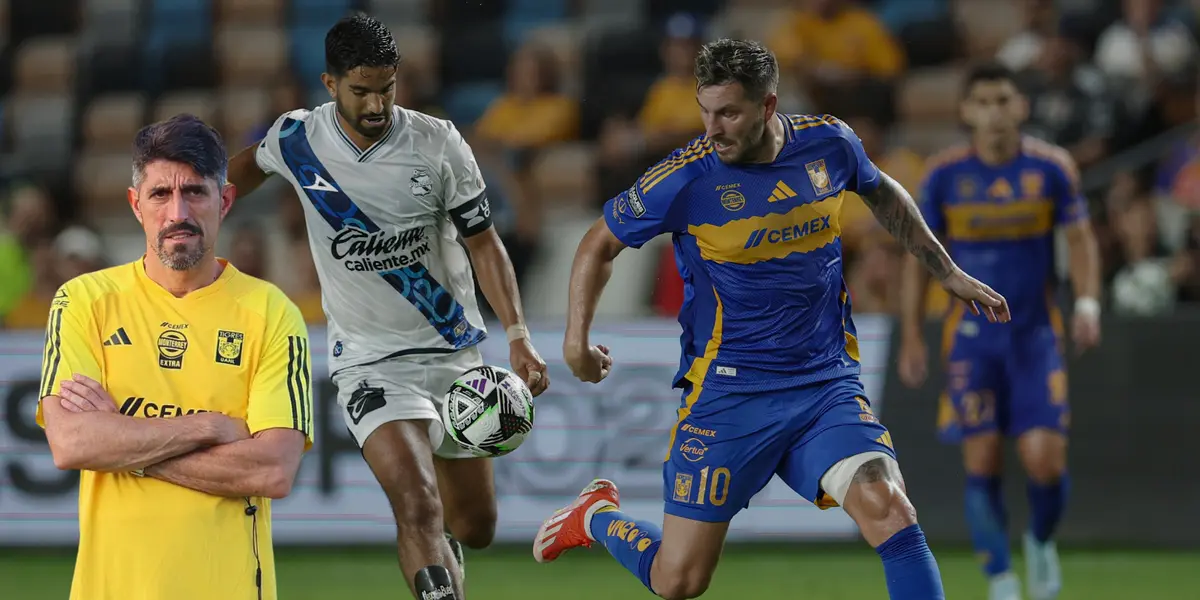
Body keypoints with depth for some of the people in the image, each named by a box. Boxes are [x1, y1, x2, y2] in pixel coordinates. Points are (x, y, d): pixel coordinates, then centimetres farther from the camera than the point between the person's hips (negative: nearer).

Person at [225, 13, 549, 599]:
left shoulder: (438, 144, -10)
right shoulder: (296, 139, -7)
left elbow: (484, 243, -3)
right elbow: (250, 165, 18)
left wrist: (517, 336, -15)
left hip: (454, 354, 2)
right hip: (369, 360, -2)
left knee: (475, 526, 12)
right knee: (418, 507, -26)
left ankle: (435, 551, 48)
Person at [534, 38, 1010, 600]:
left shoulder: (829, 143, -2)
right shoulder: (685, 179, -11)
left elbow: (884, 196, 22)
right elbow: (600, 244, 6)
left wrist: (948, 273, 25)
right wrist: (577, 338, 0)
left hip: (826, 383, 2)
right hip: (728, 390, -2)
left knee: (886, 506, -26)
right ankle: (597, 516, 33)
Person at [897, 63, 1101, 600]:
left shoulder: (1051, 168, -4)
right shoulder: (944, 174, -4)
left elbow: (1080, 240, 3)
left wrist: (1087, 303, -14)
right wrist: (911, 336, 0)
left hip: (1036, 333, 0)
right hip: (971, 335, 0)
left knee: (1045, 459, -10)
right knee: (982, 462, -7)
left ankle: (1041, 542, 21)